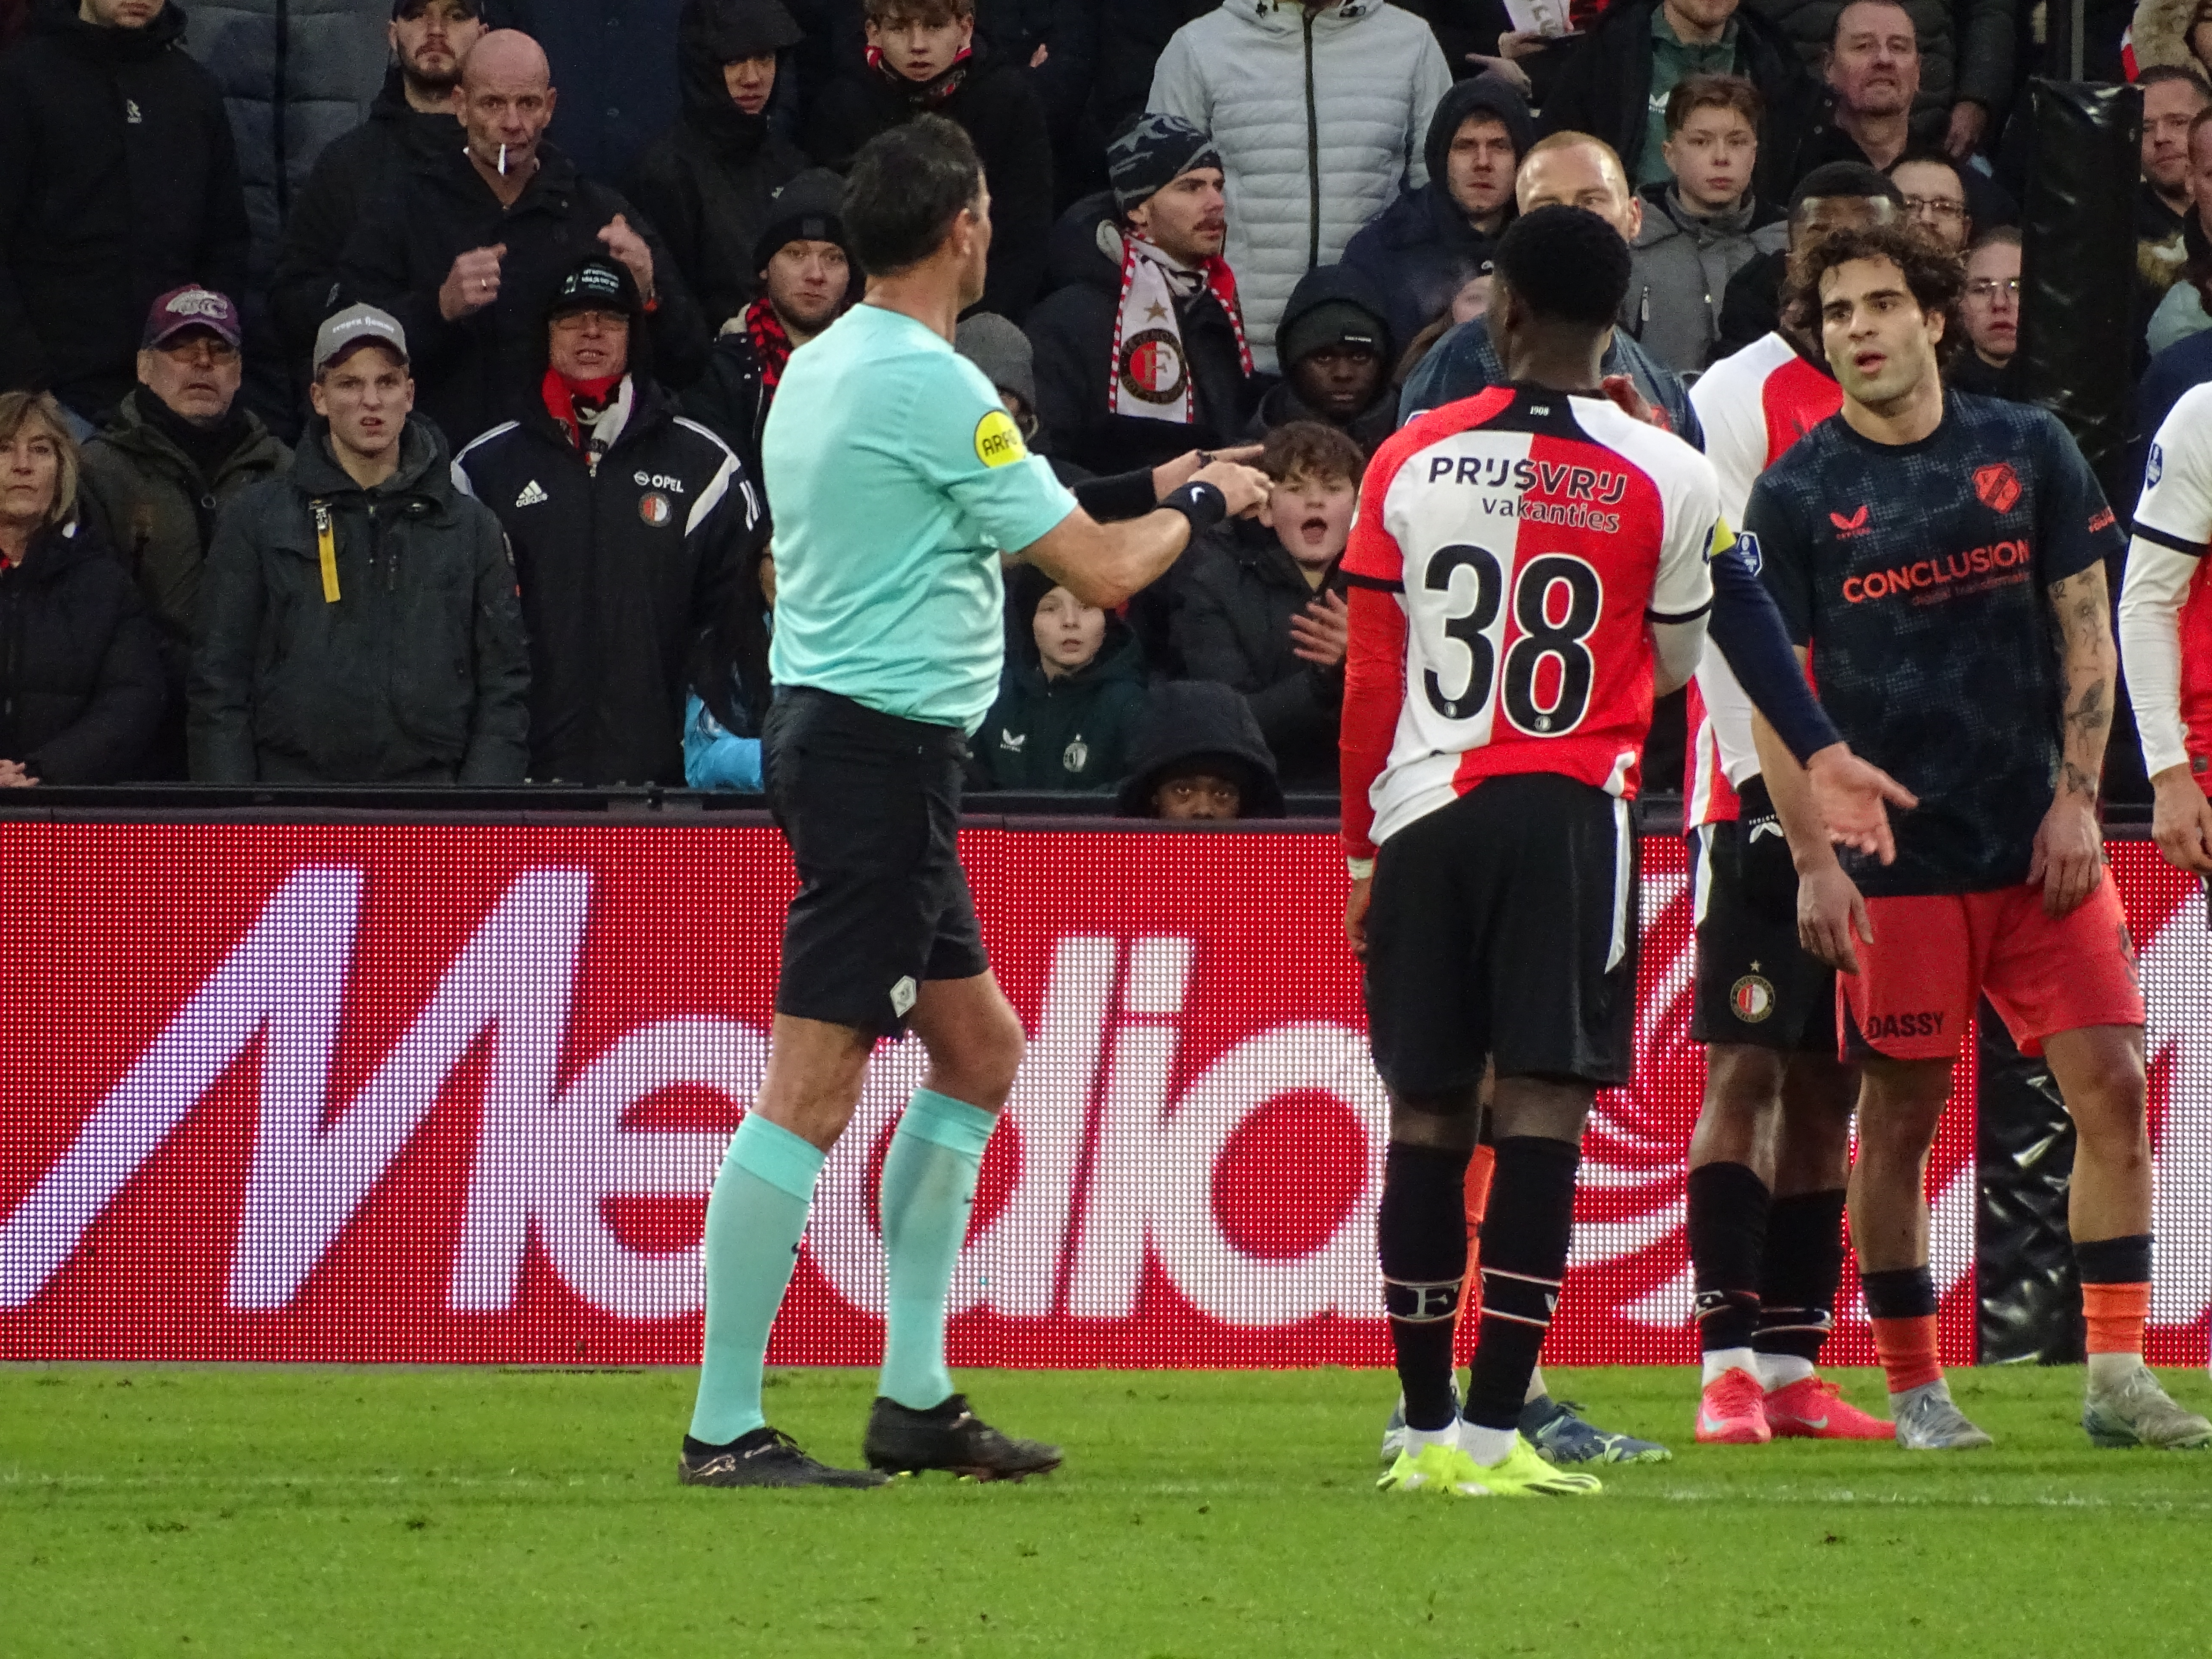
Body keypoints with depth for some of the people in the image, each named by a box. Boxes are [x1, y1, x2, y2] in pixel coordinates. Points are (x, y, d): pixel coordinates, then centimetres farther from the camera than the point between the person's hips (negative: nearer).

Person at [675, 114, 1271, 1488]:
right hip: (883, 747, -10)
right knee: (813, 1091, -9)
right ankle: (724, 1427, -8)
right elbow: (1101, 571, -13)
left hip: (839, 732, 10)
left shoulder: (822, 365, 12)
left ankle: (915, 1399, 18)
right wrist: (1204, 501, 6)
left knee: (981, 1050, 17)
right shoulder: (933, 388, -17)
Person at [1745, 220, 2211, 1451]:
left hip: (2040, 846, 2)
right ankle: (1916, 1389, 11)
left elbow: (2086, 632, 8)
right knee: (1901, 1119, 1)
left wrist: (2076, 801, -1)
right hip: (1899, 863, -2)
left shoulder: (2030, 451, 6)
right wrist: (1815, 862, -7)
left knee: (2113, 1084, -7)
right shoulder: (1796, 496, 0)